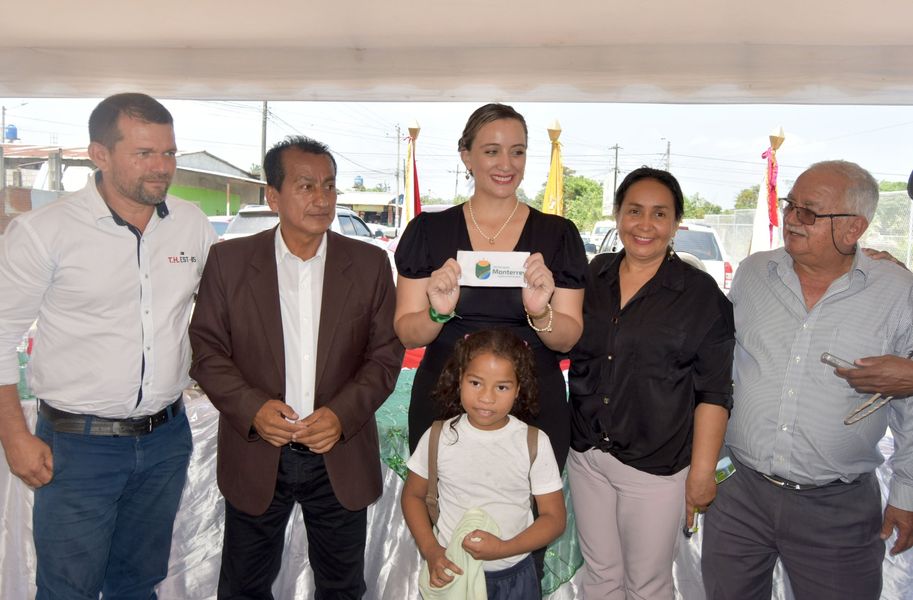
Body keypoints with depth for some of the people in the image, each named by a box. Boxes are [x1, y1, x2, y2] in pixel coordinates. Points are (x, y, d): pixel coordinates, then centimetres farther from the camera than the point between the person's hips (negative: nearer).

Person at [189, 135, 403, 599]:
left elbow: (386, 354, -2)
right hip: (255, 457, 0)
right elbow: (206, 350, -3)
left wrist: (343, 413, -16)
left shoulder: (370, 264, -2)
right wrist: (252, 408, -18)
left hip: (341, 458, 1)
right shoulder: (228, 260, -4)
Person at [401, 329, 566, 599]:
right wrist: (430, 550, -10)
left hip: (514, 575, 0)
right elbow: (413, 495, 3)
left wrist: (504, 548, -20)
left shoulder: (534, 443, -12)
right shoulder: (438, 437, -10)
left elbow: (554, 517, -7)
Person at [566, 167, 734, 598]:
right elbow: (567, 347, 15)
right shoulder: (593, 276, 2)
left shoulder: (700, 293, -9)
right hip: (586, 455, 4)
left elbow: (713, 392, -9)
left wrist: (702, 471, -11)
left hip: (656, 466, -4)